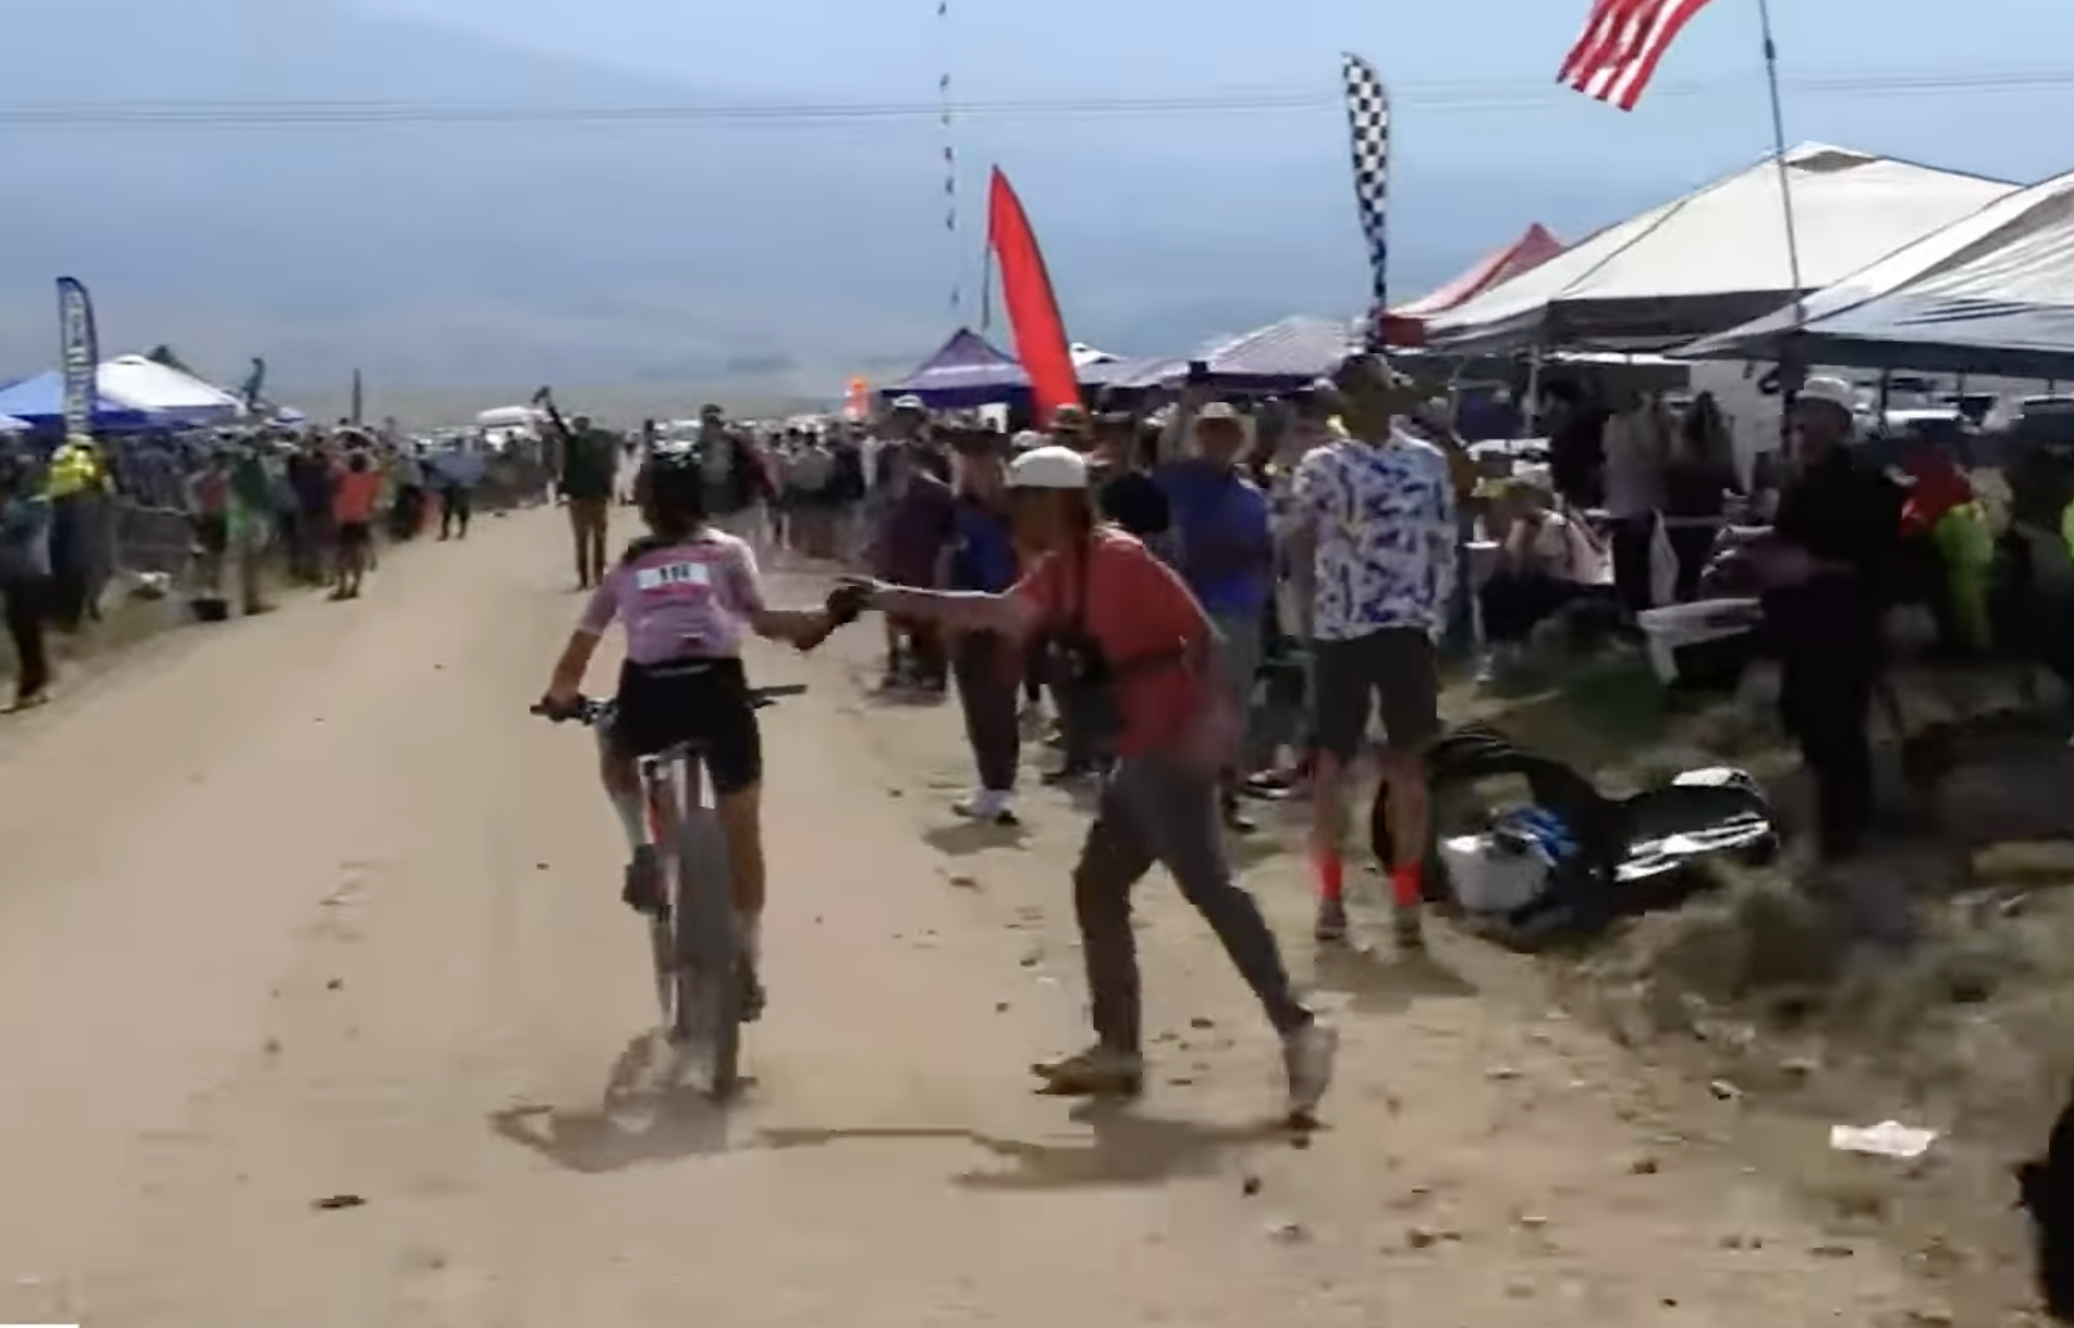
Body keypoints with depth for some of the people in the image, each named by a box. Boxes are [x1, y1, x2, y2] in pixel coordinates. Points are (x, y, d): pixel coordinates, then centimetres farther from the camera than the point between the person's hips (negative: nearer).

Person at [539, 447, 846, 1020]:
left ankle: (642, 850, 12)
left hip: (649, 697, 1)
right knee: (742, 833, 14)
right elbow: (764, 621, 0)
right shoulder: (727, 550, 15)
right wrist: (822, 619, 9)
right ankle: (747, 970, 15)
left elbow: (583, 643, 20)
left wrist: (561, 695, 35)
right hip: (717, 691, -1)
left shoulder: (627, 564, 20)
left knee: (615, 755, 37)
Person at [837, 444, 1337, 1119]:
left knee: (1208, 888, -15)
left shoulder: (1118, 558, -13)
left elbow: (1199, 631, -17)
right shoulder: (1058, 572, 14)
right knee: (1097, 889, 12)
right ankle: (1118, 1048, 16)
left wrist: (1211, 718, -25)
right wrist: (892, 597, 26)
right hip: (1142, 754, 10)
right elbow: (995, 612, 26)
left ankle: (1297, 1029, -17)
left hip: (1175, 748, -10)